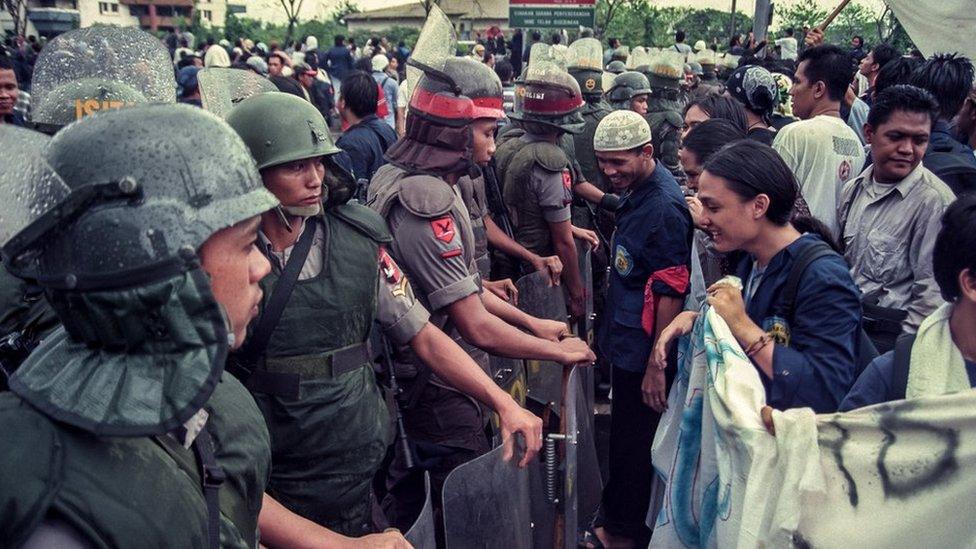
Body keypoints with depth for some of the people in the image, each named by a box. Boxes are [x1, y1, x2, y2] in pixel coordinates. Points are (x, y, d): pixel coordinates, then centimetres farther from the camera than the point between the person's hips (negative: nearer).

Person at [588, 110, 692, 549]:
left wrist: (656, 364, -22)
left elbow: (670, 293, -24)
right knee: (624, 435, 21)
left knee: (633, 444, 6)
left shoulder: (664, 208, -24)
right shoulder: (637, 190, 6)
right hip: (625, 341, 10)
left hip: (642, 350, -9)